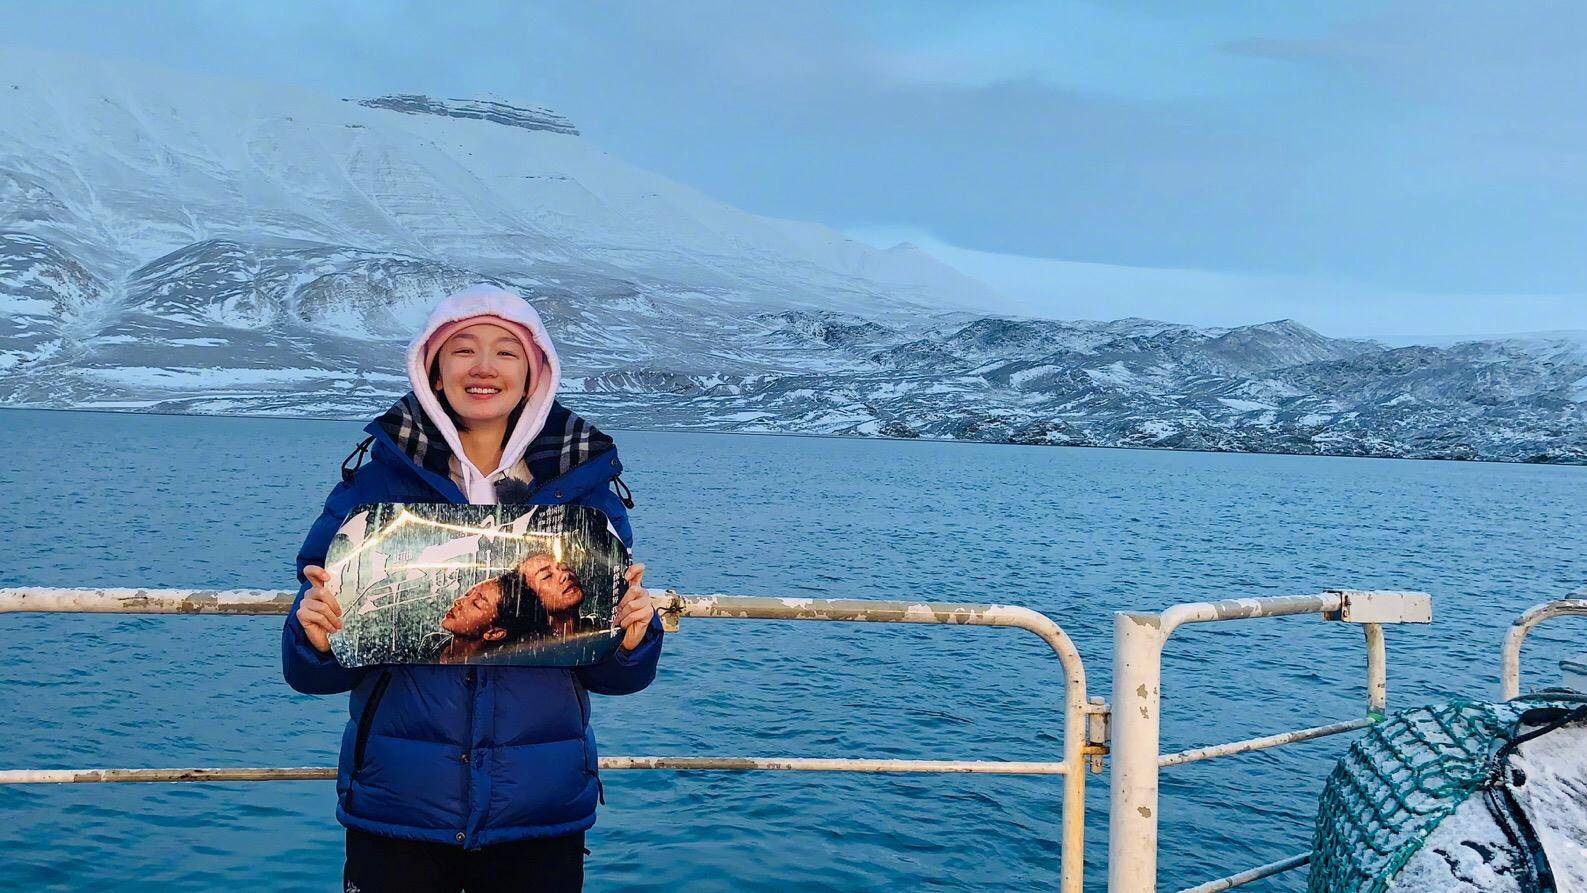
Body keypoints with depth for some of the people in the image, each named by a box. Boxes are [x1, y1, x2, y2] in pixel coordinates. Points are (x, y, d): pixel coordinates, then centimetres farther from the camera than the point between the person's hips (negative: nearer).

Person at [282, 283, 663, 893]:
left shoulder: (584, 484, 0)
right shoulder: (374, 482, -3)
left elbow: (613, 675, 3)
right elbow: (312, 673, 0)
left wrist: (632, 636, -17)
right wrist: (317, 636, -21)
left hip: (542, 815, 1)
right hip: (395, 813, 0)